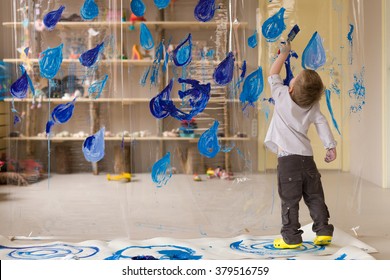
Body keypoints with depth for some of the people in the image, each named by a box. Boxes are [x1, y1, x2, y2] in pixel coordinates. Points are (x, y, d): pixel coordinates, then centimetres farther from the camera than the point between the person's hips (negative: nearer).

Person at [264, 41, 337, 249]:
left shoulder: (282, 97, -3)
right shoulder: (313, 107, 6)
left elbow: (273, 75, 10)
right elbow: (321, 123, -1)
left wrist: (284, 53, 20)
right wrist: (331, 146, 0)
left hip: (288, 158, -4)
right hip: (307, 157, 4)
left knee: (290, 200, -1)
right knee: (314, 196, 13)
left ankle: (291, 238, 1)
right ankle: (323, 232, 13)